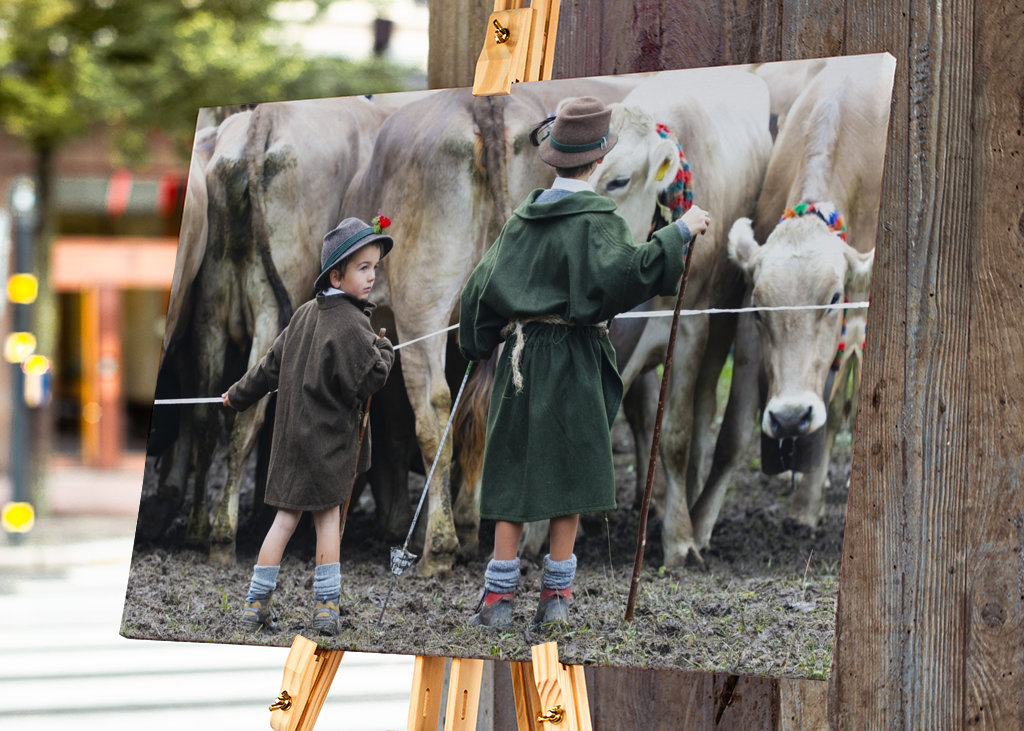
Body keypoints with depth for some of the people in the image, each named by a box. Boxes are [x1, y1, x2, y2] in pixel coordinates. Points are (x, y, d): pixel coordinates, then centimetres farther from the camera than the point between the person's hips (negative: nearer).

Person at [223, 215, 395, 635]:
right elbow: (371, 379, -19)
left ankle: (255, 605, 10)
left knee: (286, 518, 10)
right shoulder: (350, 325, -17)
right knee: (328, 517, 3)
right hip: (328, 440, -7)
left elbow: (272, 364, 16)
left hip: (293, 435, 7)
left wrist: (240, 396, 29)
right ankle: (326, 607, 5)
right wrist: (384, 350, 0)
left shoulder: (306, 315, 8)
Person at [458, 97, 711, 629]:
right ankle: (556, 595, 8)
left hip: (520, 358, 5)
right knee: (570, 472, 5)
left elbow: (482, 284, 10)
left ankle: (499, 596, 4)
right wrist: (678, 234, -21)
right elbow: (623, 272, -28)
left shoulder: (524, 216, 8)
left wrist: (478, 346, 22)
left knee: (515, 473, 6)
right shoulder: (595, 219, -10)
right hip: (572, 362, -5)